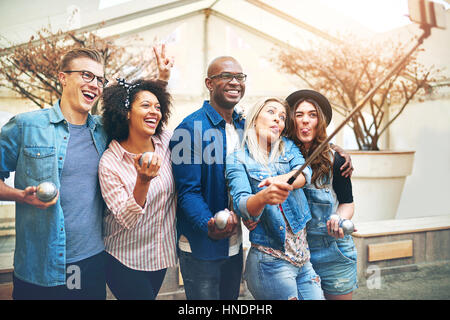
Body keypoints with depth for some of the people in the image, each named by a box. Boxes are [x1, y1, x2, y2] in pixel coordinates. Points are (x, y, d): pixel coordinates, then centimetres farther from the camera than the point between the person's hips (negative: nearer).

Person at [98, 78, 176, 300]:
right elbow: (126, 219, -23)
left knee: (150, 294, 20)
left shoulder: (166, 142, -7)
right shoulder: (109, 162, -18)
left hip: (161, 254, 5)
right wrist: (143, 180, -37)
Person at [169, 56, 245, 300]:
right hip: (201, 248, -6)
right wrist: (209, 225, -33)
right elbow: (188, 191, -18)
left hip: (235, 245, 6)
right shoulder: (189, 129, -15)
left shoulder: (243, 127, 6)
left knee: (231, 297, 22)